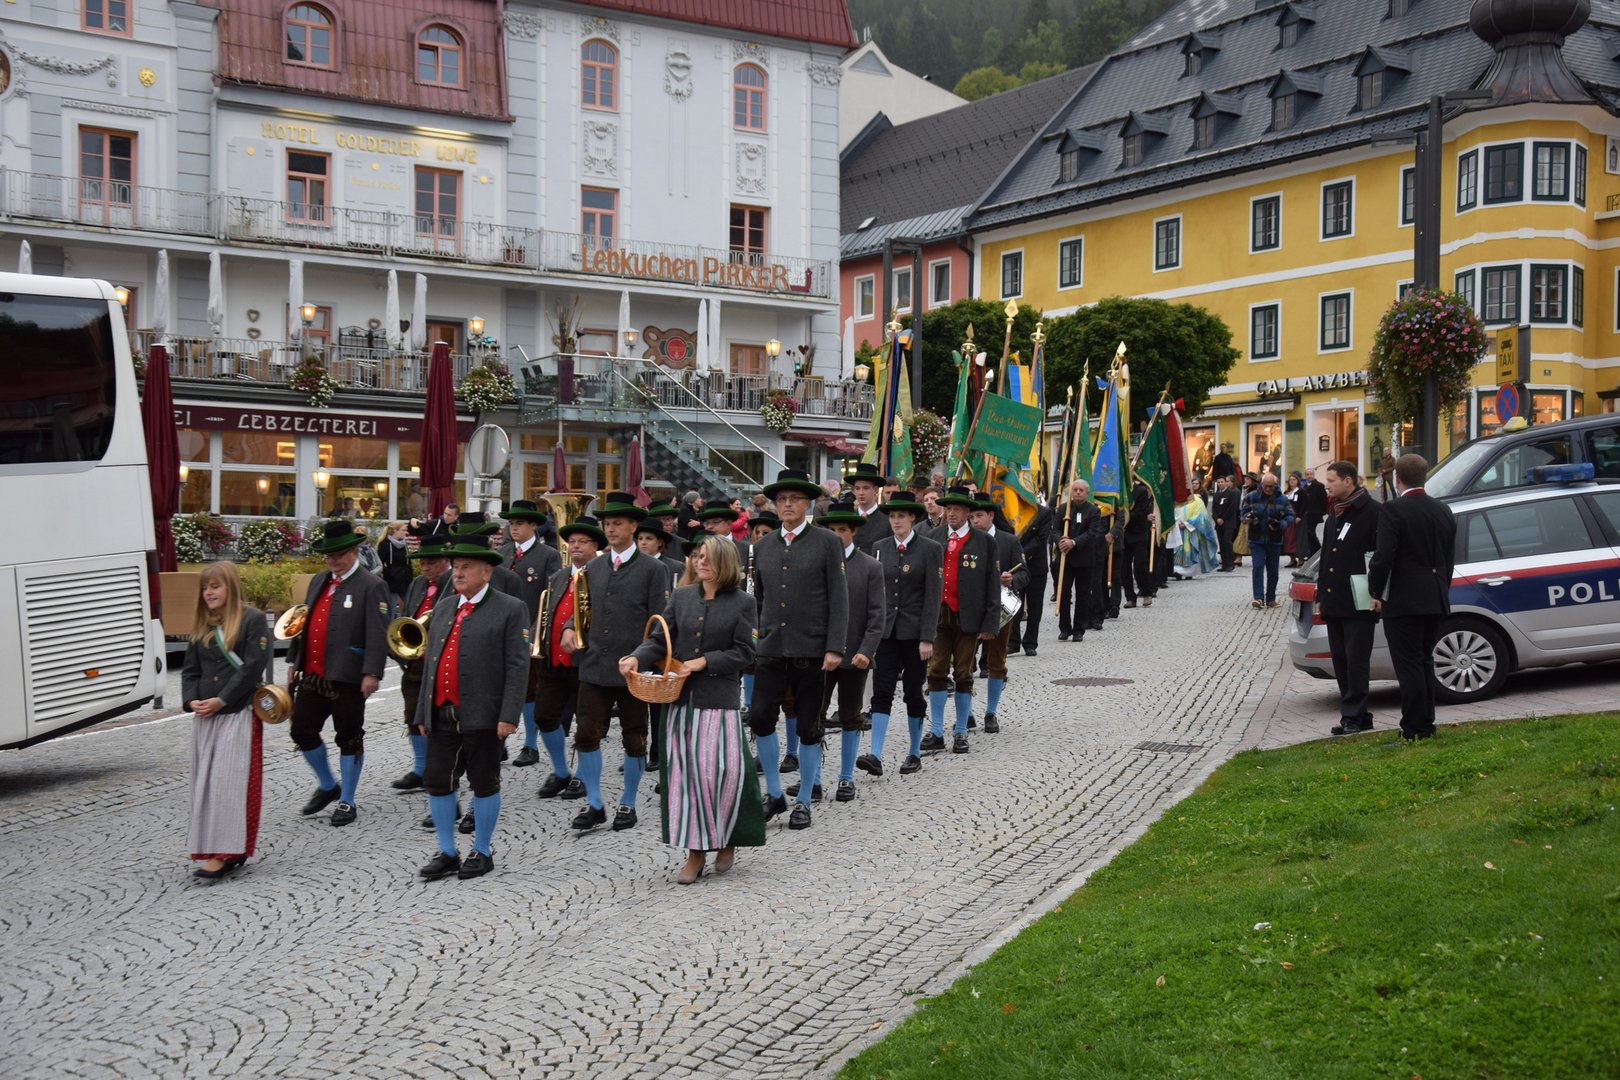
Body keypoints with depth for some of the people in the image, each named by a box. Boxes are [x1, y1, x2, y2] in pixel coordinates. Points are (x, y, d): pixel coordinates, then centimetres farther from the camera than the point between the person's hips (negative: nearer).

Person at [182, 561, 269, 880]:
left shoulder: (252, 619, -6)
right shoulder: (201, 625, 13)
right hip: (205, 716, 7)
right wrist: (191, 700, -4)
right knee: (206, 781, 8)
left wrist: (221, 700, -16)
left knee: (231, 780, -8)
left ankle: (226, 853, -8)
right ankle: (209, 848, 16)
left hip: (239, 713, -6)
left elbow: (252, 667, -13)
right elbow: (190, 668, 14)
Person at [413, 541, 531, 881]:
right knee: (437, 782, 7)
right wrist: (423, 712, 14)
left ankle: (482, 852, 17)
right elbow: (430, 661, 18)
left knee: (484, 783, 4)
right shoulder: (443, 607, 16)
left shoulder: (510, 609, -4)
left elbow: (517, 666, -9)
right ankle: (446, 853, 18)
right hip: (441, 714, 6)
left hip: (481, 714, -6)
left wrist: (509, 715, -17)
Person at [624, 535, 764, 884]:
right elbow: (660, 640, 7)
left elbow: (743, 652, -4)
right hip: (682, 697, 4)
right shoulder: (681, 596, 8)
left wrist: (705, 662, -13)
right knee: (684, 773, 4)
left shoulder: (742, 603, -1)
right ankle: (695, 851, 13)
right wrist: (637, 658, -12)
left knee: (721, 771, -7)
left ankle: (726, 841, 18)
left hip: (719, 697, -4)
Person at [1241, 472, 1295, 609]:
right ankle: (1258, 597, -18)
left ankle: (1271, 598, 17)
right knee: (1258, 567, -14)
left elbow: (1290, 516, -1)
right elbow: (1244, 513, 7)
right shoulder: (1251, 497, 0)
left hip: (1274, 541, 1)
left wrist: (1280, 525, -19)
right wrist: (1248, 518, -17)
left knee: (1273, 570, 7)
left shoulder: (1282, 500, 0)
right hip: (1256, 540, -1)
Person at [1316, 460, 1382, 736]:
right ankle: (1353, 714, 14)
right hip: (1334, 601, 9)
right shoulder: (1335, 514, 18)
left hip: (1358, 603, -9)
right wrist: (1321, 596, 20)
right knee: (1341, 662, 9)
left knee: (1355, 661, -6)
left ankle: (1353, 715, -3)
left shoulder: (1372, 512, -9)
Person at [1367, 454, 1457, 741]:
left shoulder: (1393, 511, -14)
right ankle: (1426, 725, 21)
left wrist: (1376, 592, -6)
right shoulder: (1443, 511, 9)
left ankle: (1413, 729, -1)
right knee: (1425, 662, 16)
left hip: (1403, 601, -7)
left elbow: (1383, 557, -18)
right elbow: (1450, 558, 14)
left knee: (1409, 666, -3)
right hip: (1435, 600, 7)